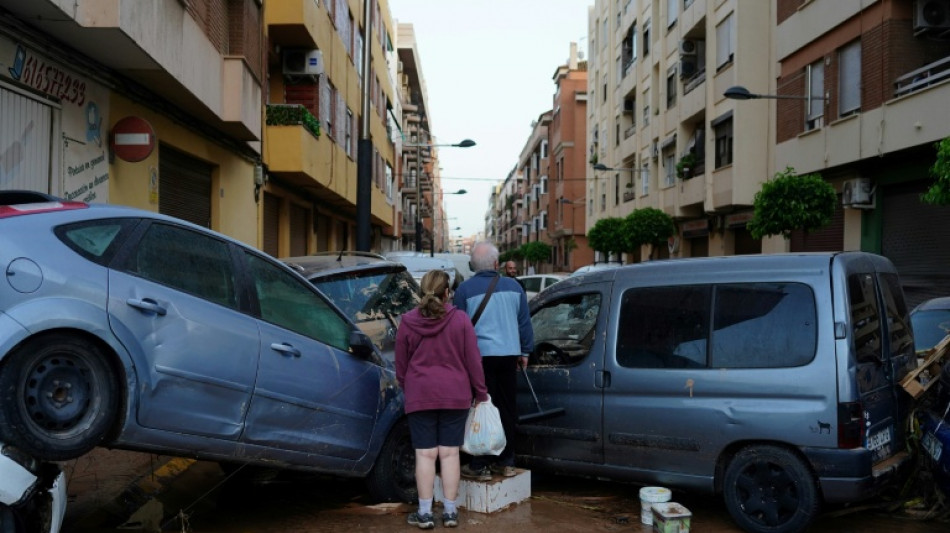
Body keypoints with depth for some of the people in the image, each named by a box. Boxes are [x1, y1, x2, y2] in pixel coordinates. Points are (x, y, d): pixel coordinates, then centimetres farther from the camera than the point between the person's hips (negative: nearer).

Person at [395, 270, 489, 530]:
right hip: (455, 395, 0)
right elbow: (473, 360, -3)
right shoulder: (461, 320, -5)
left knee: (425, 454, 4)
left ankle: (425, 513, 7)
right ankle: (450, 511, 12)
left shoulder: (408, 322, -3)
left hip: (420, 395, 0)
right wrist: (481, 392, 8)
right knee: (449, 453, 6)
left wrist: (408, 389, 22)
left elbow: (400, 364, 5)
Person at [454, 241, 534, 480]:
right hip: (509, 354, 4)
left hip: (481, 355, -4)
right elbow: (524, 323, 13)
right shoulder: (513, 286, 7)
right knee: (507, 409, 12)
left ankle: (480, 466, 3)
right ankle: (506, 462, 21)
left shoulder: (465, 289, -4)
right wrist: (525, 352, 22)